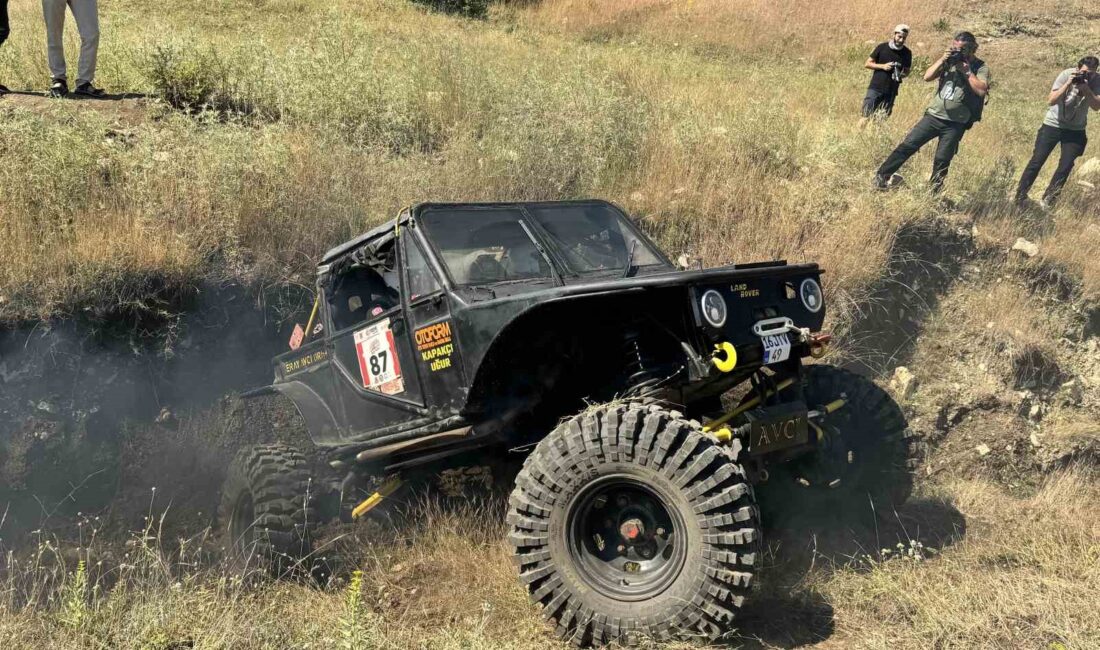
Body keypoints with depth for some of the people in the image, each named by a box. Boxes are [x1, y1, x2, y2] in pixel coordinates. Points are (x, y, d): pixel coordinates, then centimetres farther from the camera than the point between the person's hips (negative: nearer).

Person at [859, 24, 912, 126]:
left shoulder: (907, 53, 4)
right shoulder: (882, 47, -1)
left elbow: (907, 71, 14)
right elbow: (867, 64, 2)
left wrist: (902, 74, -9)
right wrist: (882, 66, -13)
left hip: (891, 92, 2)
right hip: (875, 88, -2)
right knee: (866, 116, -7)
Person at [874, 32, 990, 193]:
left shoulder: (980, 67, -4)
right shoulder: (950, 61, 7)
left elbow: (981, 90, -20)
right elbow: (927, 77, 0)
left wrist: (967, 70, -18)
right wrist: (942, 60, -11)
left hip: (955, 124, -3)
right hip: (933, 116, 3)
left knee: (942, 160, 0)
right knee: (907, 145, -4)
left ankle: (933, 192, 13)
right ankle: (881, 176, 2)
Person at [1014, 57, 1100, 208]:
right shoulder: (1066, 74, -17)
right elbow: (1050, 101, -23)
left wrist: (1086, 89, -31)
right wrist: (1068, 84, -33)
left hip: (1075, 130, 2)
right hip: (1053, 124, -2)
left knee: (1065, 166, -4)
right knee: (1037, 161, -6)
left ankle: (1047, 201, 6)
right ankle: (1020, 196, 1)